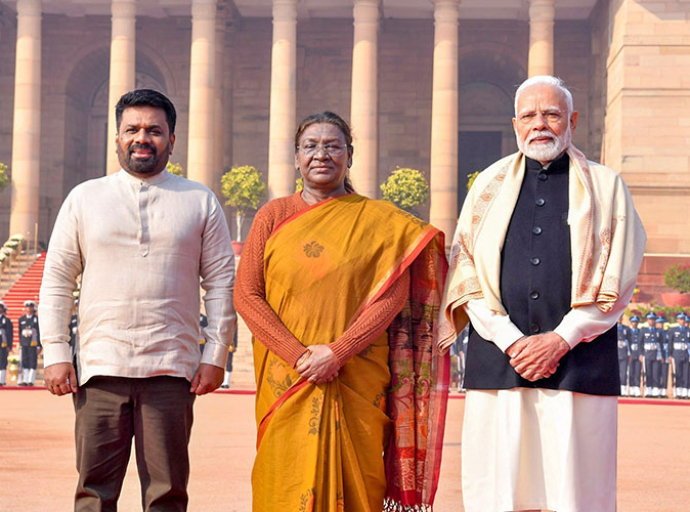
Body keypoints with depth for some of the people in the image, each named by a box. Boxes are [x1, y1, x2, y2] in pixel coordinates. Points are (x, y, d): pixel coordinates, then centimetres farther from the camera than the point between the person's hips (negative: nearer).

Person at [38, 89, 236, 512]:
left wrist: (216, 356, 0)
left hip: (172, 368, 0)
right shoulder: (84, 198, 10)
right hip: (100, 366, 1)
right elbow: (56, 279, 10)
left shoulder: (200, 201, 9)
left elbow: (223, 282, 8)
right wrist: (56, 354, 1)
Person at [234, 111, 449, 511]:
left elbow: (390, 298, -3)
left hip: (357, 381, -1)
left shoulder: (380, 221, 4)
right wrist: (298, 355, -10)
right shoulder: (274, 216, 8)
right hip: (285, 382, 1)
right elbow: (247, 295, 1)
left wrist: (336, 352, -14)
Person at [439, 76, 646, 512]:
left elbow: (618, 278, 2)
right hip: (497, 360, 2)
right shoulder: (490, 185, 14)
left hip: (578, 363, -1)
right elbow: (467, 273, 7)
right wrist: (510, 340, -6)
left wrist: (561, 339, -8)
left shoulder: (605, 186, 10)